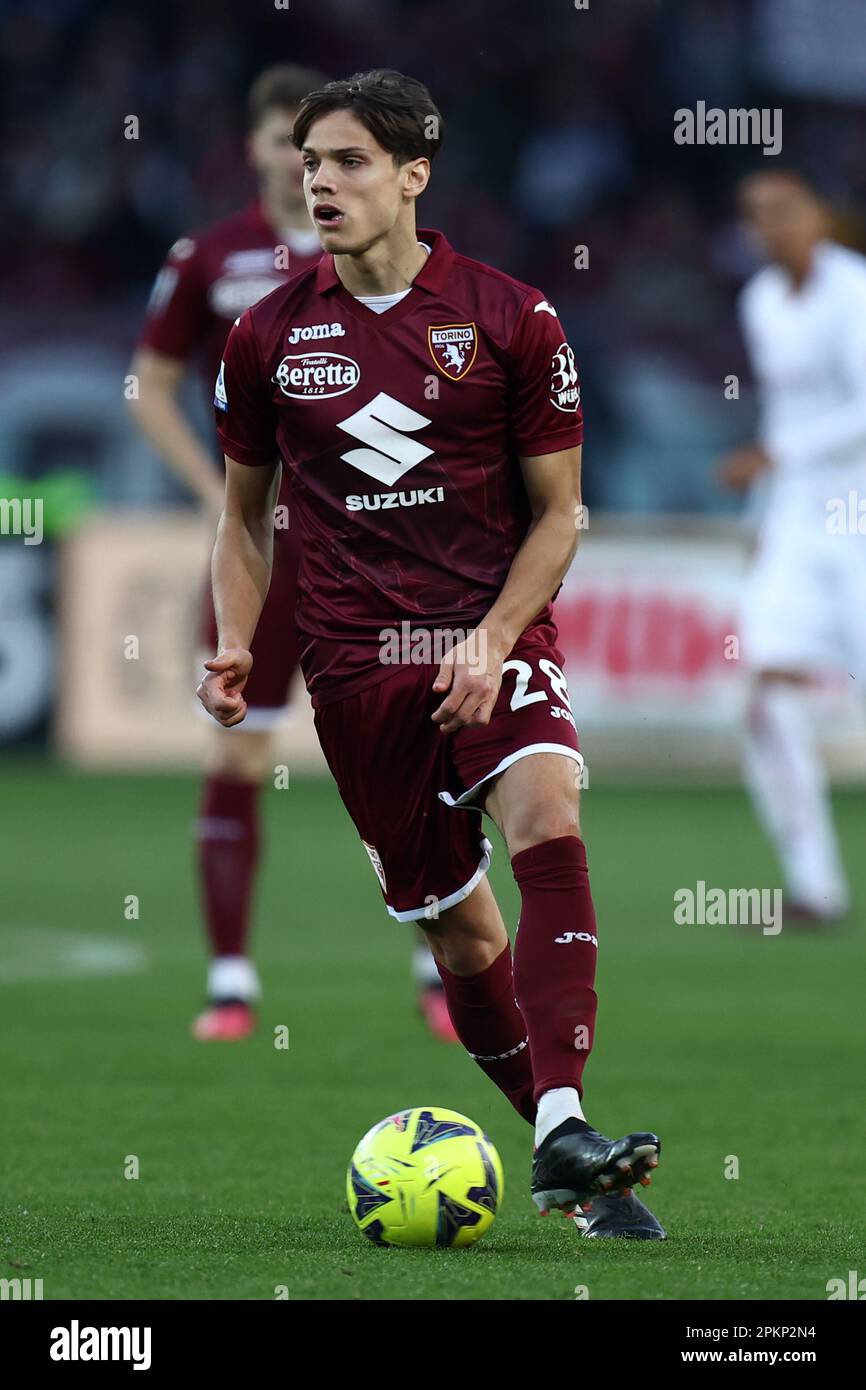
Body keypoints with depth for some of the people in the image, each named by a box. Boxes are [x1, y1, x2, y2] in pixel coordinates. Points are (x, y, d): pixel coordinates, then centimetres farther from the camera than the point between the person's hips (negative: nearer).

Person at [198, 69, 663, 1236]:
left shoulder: (510, 320, -1)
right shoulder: (269, 338, 6)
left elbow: (557, 510, 3)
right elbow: (245, 516, 17)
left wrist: (492, 639, -11)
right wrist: (237, 648, 0)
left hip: (497, 643, -2)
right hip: (356, 667, 2)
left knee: (548, 825, -29)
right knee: (457, 928, 2)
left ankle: (563, 1131, -38)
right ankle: (570, 1160, 14)